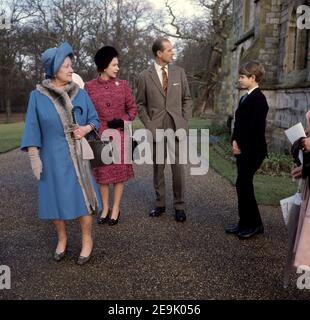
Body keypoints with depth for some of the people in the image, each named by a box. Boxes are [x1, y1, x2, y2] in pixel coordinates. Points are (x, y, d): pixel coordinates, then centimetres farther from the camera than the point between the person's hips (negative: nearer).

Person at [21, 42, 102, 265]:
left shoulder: (80, 94, 0)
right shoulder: (37, 96, -4)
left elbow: (95, 119, 7)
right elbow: (33, 128, -2)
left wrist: (86, 128, -14)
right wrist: (34, 157, -8)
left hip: (78, 156, 1)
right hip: (53, 157, -1)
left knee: (82, 196, 3)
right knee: (56, 198, 9)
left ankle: (87, 240, 20)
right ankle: (62, 239, 29)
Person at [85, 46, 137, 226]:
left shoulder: (123, 85, 0)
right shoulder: (89, 87, -2)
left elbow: (133, 108, 6)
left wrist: (123, 121, -11)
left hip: (120, 135, 0)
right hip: (100, 136, 0)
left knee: (120, 172, 5)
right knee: (103, 173, 8)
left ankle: (116, 209, 18)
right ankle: (105, 208, 22)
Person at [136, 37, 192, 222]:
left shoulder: (179, 72, 7)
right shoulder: (145, 77, 1)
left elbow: (187, 99, 11)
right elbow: (141, 104, 7)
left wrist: (184, 122, 1)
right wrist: (149, 125, -3)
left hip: (177, 128, 1)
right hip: (156, 129, 0)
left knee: (178, 168, 1)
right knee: (158, 169, 9)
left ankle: (180, 206, 12)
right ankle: (160, 203, 22)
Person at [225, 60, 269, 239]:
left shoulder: (258, 99, -14)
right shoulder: (246, 97, 16)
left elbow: (256, 127, -21)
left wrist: (241, 146, -15)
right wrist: (235, 141, 1)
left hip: (252, 150, -9)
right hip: (243, 149, 9)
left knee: (243, 185, -6)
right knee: (243, 185, 11)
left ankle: (255, 224, 7)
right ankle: (245, 222, 20)